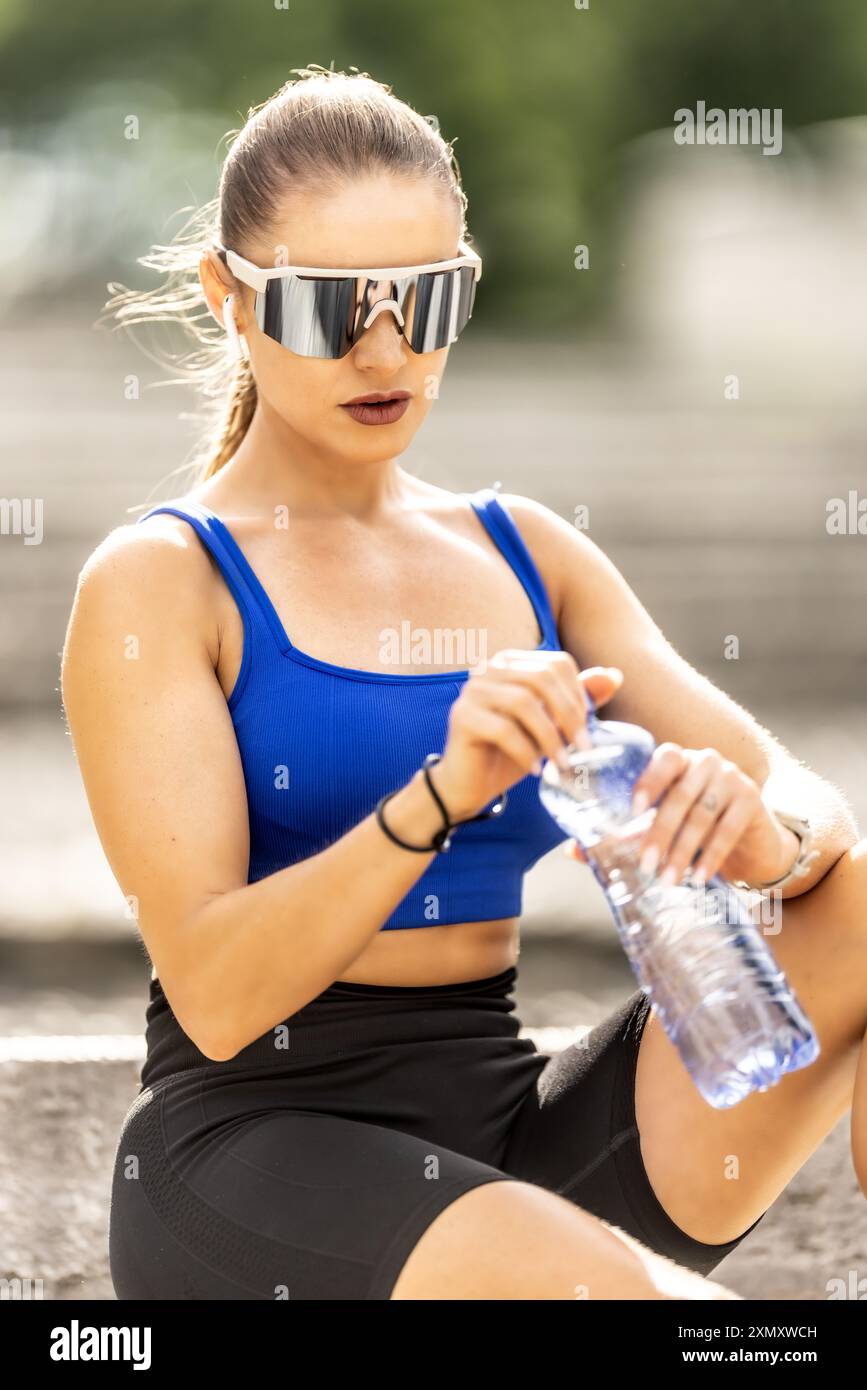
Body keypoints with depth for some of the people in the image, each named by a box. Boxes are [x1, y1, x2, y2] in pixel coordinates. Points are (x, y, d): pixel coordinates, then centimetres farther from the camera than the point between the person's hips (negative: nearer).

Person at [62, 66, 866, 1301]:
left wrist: (759, 827, -20)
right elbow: (215, 996, -15)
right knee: (649, 1298, -37)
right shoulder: (159, 584, -3)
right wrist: (441, 795, -29)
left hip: (516, 1141, 7)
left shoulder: (528, 556, 12)